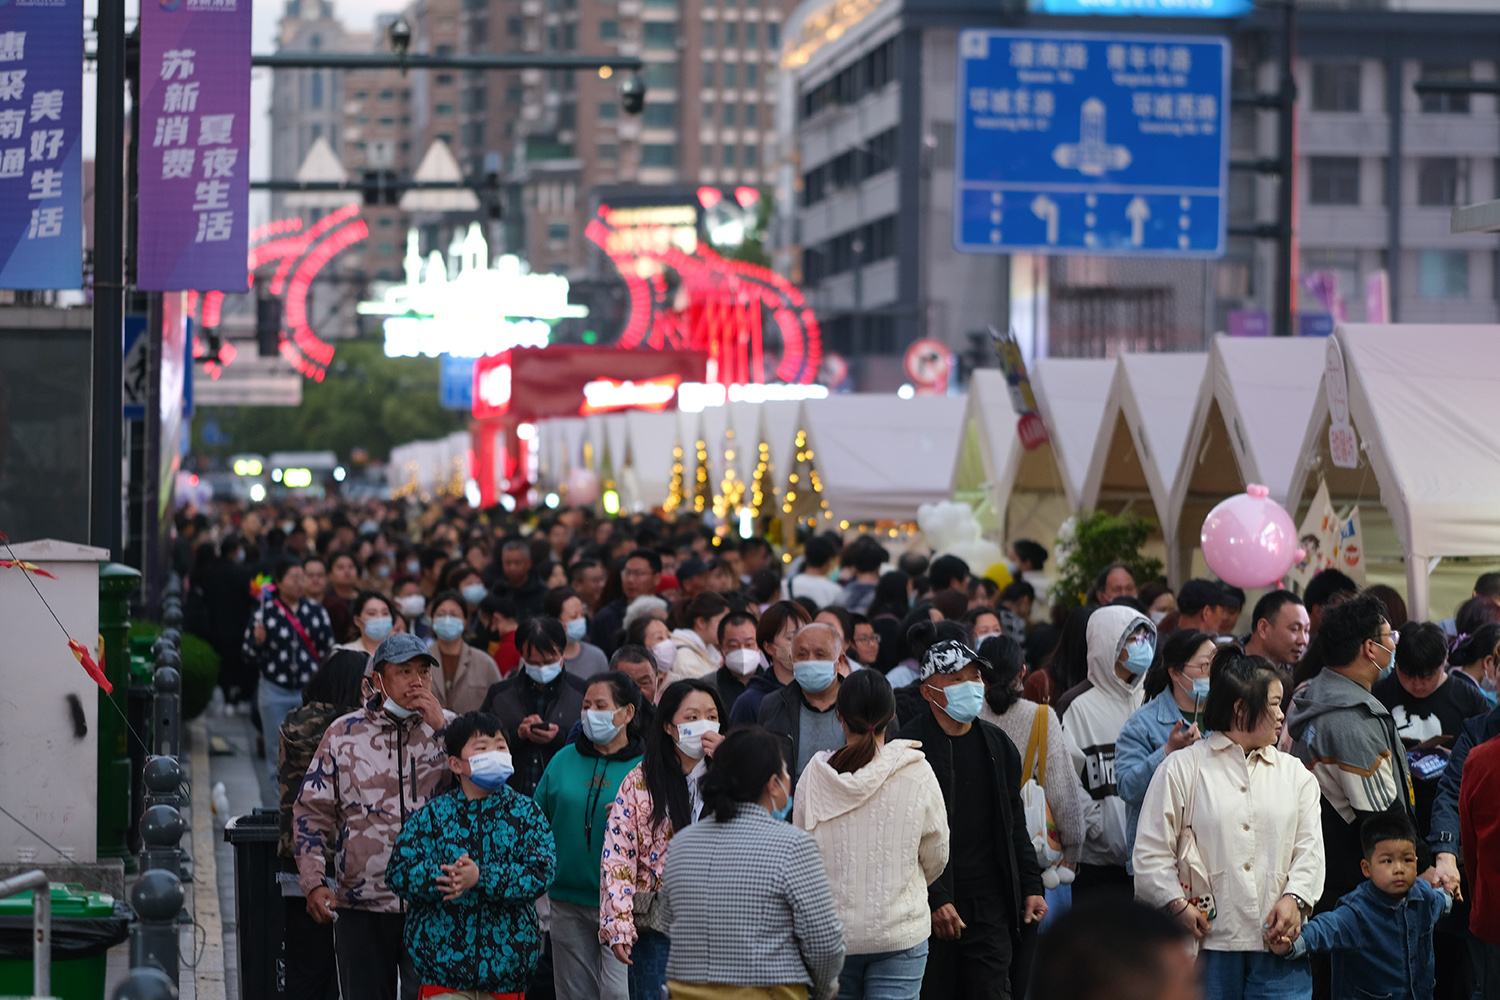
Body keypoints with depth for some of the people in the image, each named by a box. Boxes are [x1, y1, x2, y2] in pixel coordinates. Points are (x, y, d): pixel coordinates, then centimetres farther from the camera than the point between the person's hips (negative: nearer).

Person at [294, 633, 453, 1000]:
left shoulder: (447, 728, 4)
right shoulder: (344, 733, 4)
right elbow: (312, 811, 5)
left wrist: (441, 729, -14)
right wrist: (313, 883, -4)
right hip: (360, 903, 1)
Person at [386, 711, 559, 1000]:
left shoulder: (527, 813, 3)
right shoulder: (431, 815, 2)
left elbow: (542, 871, -10)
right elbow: (398, 871, -7)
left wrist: (481, 878, -23)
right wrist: (444, 876, -26)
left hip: (507, 964, 1)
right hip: (442, 964, -1)